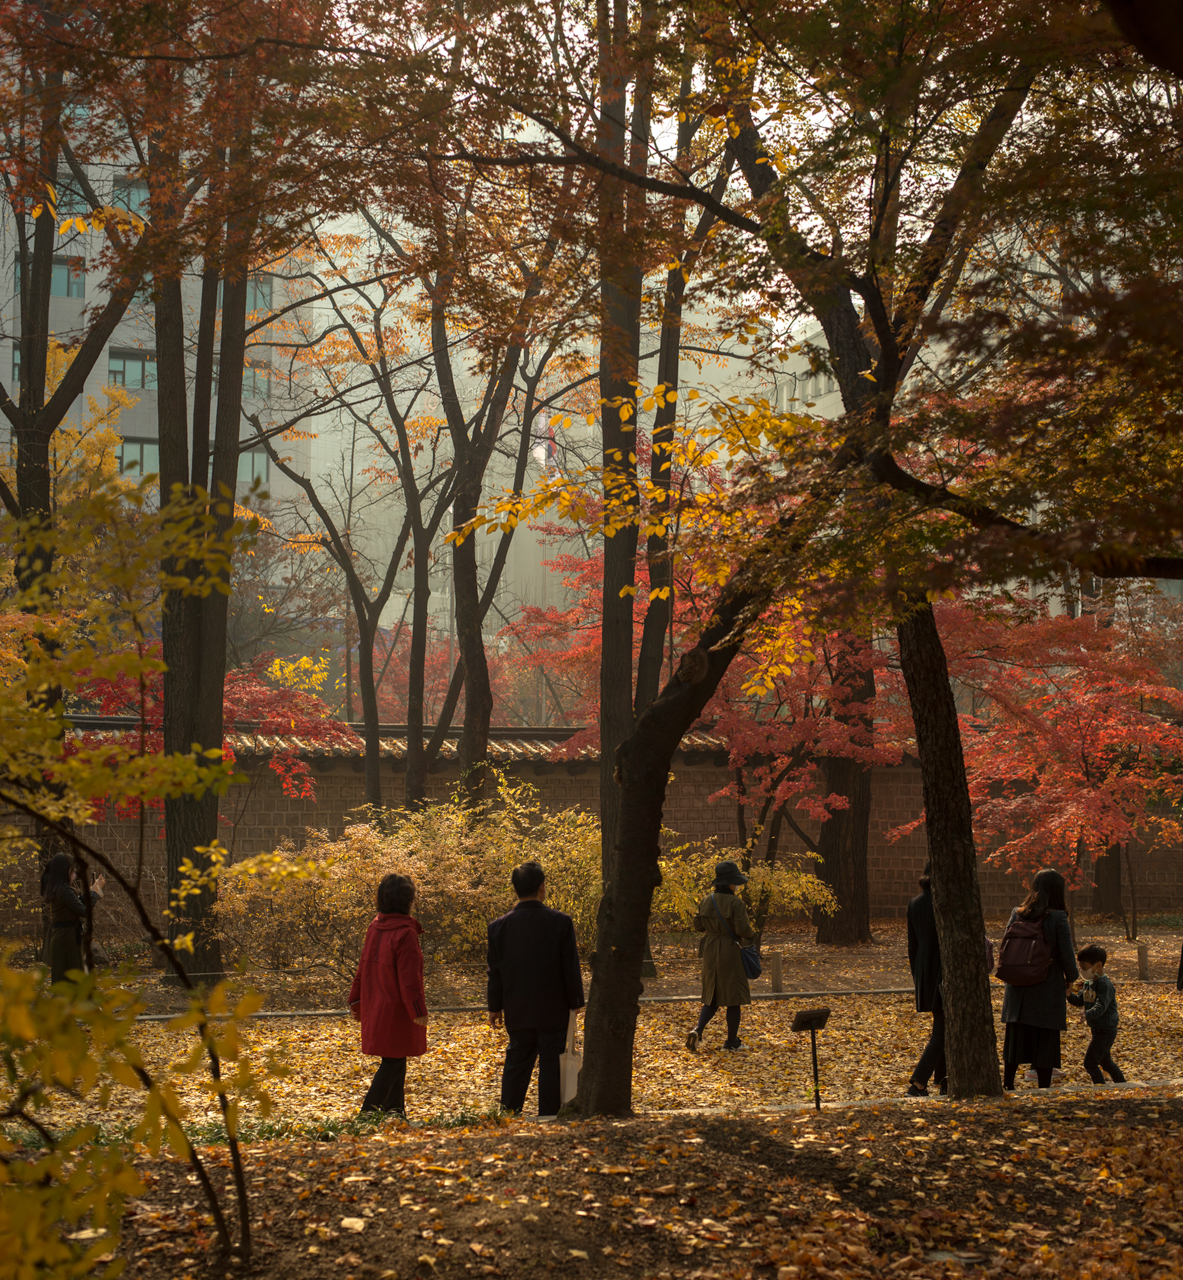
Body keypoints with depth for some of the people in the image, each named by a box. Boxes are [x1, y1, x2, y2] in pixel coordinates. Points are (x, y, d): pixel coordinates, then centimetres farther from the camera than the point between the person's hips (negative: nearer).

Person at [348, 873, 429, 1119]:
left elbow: (363, 967, 12)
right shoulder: (405, 933, -18)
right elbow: (409, 977, -20)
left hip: (374, 1007, 8)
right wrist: (418, 1009, -16)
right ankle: (369, 1113, -7)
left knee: (395, 1060, 17)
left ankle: (395, 1113, 23)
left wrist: (355, 1000, 19)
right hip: (396, 1009, -8)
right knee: (393, 1061, -2)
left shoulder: (374, 927, 5)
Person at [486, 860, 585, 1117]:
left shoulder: (499, 926, -2)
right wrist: (576, 1002, 4)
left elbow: (495, 971, 4)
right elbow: (571, 968, -6)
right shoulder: (560, 922, -10)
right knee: (551, 1064, 4)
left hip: (517, 1011, 3)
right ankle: (548, 1116, 4)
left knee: (517, 1063, 11)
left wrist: (495, 1006, 13)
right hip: (553, 1012, -3)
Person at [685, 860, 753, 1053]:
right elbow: (743, 929, -21)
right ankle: (731, 1041, 14)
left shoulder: (706, 901, 1)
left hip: (710, 952, 5)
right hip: (730, 952, -5)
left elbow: (698, 925, 10)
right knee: (734, 997, 8)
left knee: (712, 996, 15)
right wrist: (751, 933, 1)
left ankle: (697, 1030, -7)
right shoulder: (735, 903, -16)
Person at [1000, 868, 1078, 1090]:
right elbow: (1067, 956, -10)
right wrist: (1071, 977, 9)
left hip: (1017, 992, 4)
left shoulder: (1016, 914, 0)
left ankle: (1007, 1086, 17)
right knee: (1045, 1044, 5)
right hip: (1047, 993, -4)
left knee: (1014, 1041, 13)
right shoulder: (1057, 918, -12)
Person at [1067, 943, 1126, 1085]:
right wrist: (1069, 995, -5)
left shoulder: (1105, 985, -20)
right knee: (1105, 1061, 23)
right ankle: (1123, 1085, 36)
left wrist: (1087, 1014, -50)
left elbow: (1100, 1006, -33)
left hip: (1106, 1030, -10)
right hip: (1097, 1030, 10)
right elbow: (1080, 1002, 14)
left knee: (1090, 1062, -12)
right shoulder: (1089, 983, 9)